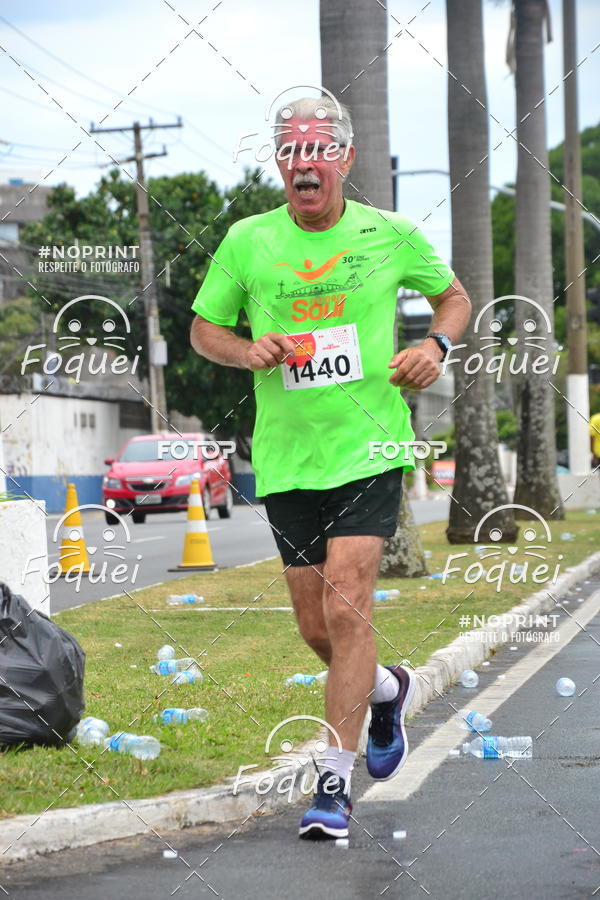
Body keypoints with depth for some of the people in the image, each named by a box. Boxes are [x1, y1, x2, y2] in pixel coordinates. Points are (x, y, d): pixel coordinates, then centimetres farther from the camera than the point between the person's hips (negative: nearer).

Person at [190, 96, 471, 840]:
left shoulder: (390, 235, 1)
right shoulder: (246, 242, 2)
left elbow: (454, 295, 17)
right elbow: (203, 328, 12)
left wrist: (436, 345, -4)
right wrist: (247, 350, -9)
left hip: (369, 447, -2)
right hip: (286, 458, 3)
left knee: (346, 610, -15)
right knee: (316, 629, 8)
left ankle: (335, 783, -6)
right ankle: (387, 690, 42)